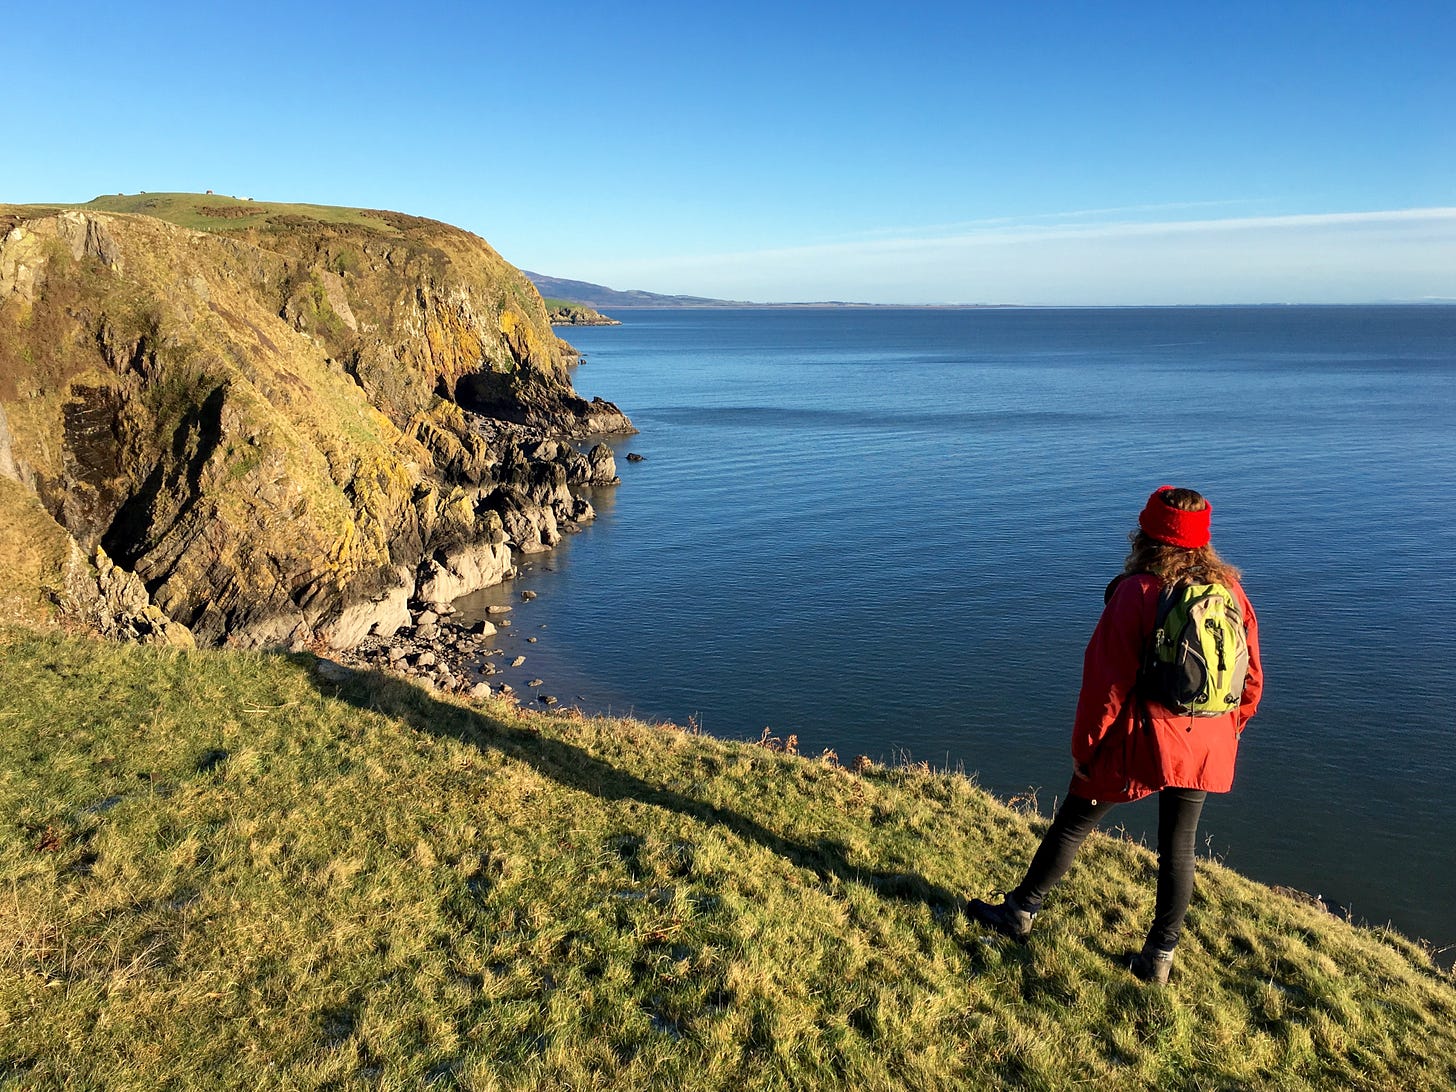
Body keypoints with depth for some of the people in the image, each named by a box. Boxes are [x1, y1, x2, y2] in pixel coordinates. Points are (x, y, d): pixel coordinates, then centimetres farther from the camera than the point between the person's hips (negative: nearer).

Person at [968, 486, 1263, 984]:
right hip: (1206, 748, 5)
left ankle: (1020, 911, 28)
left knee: (1072, 825, 12)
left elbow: (1107, 681, -16)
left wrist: (1084, 745, -6)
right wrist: (1225, 732, 20)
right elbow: (1251, 680, 6)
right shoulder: (1230, 591, -1)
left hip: (1141, 740, -4)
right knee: (1178, 849, 17)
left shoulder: (1136, 593, -17)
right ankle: (1160, 957, 29)